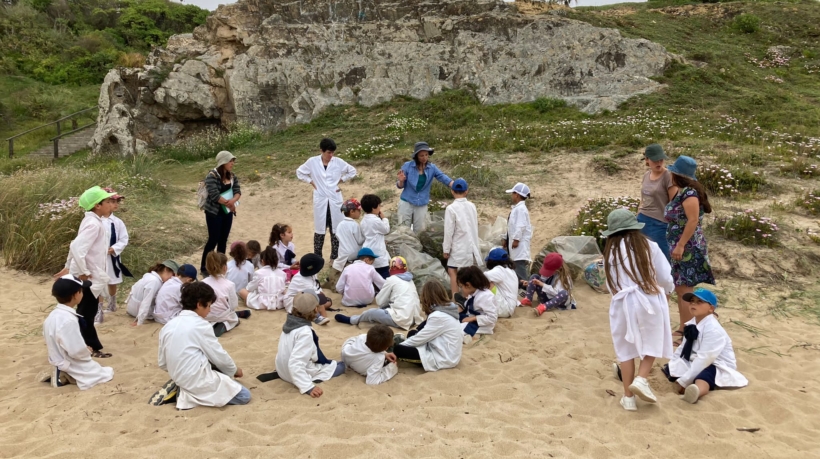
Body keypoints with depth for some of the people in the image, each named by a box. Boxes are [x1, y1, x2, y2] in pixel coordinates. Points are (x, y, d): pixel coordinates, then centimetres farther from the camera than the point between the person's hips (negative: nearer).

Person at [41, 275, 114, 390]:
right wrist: (87, 352, -6)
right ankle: (66, 377, -5)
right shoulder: (69, 320, -30)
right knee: (107, 372, 1)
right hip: (71, 367, -9)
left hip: (59, 361, 9)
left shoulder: (53, 315, 0)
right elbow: (78, 351, -28)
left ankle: (61, 374, 8)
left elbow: (53, 340, 13)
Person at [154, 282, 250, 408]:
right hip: (199, 379, -8)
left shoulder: (168, 326, 6)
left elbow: (163, 363, 10)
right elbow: (219, 356, -5)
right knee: (244, 396, -3)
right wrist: (234, 370, 13)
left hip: (179, 378, 8)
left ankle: (183, 388, 9)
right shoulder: (201, 325, -13)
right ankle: (188, 395, -6)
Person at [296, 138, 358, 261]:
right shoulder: (312, 162, -5)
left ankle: (335, 257, 16)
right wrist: (311, 182, 1)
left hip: (335, 200, 1)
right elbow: (299, 172, 10)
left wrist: (341, 180, 3)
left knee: (336, 230, 6)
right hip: (320, 200, -1)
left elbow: (352, 171, 11)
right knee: (320, 230, 3)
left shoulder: (338, 162, -3)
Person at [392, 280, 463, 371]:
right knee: (412, 334, 17)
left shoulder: (438, 316, -23)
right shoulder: (448, 308, 4)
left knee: (398, 350, -15)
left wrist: (399, 345, 0)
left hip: (443, 359, -10)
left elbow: (419, 338, -14)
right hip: (449, 355, 10)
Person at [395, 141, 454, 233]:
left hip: (422, 205, 2)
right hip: (406, 202, -2)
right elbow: (399, 186, -2)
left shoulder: (432, 168, -3)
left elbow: (443, 178, -14)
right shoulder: (407, 166, -8)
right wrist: (401, 181, -26)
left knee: (420, 231, 11)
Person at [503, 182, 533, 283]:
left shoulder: (521, 208, -16)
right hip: (513, 241, 11)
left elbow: (520, 226, -22)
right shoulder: (516, 208, 16)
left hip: (520, 243, -11)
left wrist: (516, 239, -22)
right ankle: (518, 285, 22)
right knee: (516, 267, 15)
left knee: (520, 266, -11)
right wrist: (506, 238, 23)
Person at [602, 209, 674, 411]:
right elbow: (665, 278, 3)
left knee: (626, 349, 11)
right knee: (652, 344, 17)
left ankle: (628, 397, 14)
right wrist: (668, 288, 26)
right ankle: (641, 379, -4)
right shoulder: (649, 246, -3)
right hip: (649, 301, -1)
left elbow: (610, 284, 5)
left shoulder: (610, 252, -2)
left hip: (623, 304, 1)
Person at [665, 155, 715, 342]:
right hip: (681, 247, 10)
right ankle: (683, 329, 22)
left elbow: (693, 221, -24)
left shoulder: (689, 193, -17)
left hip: (688, 248, -10)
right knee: (680, 289, 14)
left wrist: (680, 245, -25)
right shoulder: (681, 192, 13)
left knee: (684, 290, -6)